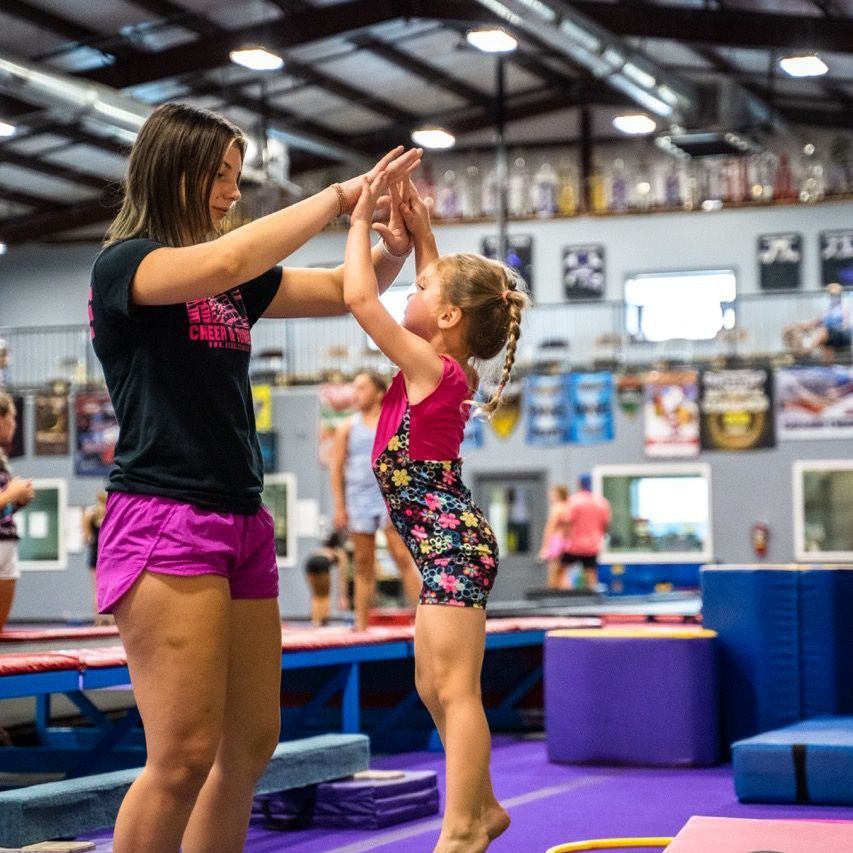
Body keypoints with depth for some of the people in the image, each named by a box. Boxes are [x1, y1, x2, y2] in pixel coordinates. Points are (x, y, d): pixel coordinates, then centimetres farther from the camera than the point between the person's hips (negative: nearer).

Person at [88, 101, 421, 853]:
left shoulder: (241, 282, 16)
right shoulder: (122, 265, -5)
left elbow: (345, 291, 21)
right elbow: (222, 263, -24)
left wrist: (394, 245, 0)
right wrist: (338, 197, -17)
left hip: (243, 522, 8)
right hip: (164, 521, -8)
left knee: (251, 743, 8)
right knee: (185, 754, -13)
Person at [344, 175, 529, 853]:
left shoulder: (430, 366, -14)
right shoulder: (448, 368, 9)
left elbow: (360, 297, -18)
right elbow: (439, 287, 25)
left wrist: (362, 218, -8)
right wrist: (421, 232, 16)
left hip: (451, 542, -10)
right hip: (450, 543, 10)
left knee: (454, 689, -9)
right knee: (435, 688, 16)